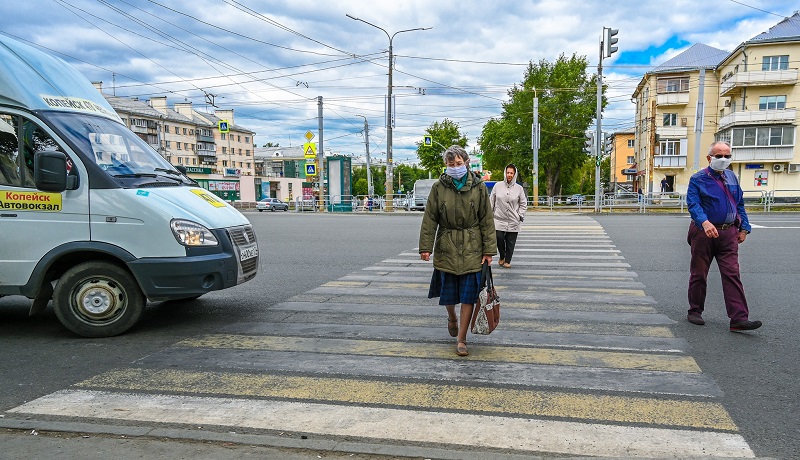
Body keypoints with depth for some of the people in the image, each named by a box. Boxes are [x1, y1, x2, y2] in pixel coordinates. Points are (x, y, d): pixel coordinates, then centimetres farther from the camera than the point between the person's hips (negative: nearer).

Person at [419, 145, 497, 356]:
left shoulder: (478, 187, -1)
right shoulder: (439, 187, -2)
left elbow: (487, 220, 0)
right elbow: (429, 219, 0)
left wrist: (489, 250, -4)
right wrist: (425, 247, -6)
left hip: (472, 248, 0)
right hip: (446, 248, 1)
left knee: (468, 296, 0)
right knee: (448, 294, 9)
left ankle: (461, 340, 13)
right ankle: (452, 317, 43)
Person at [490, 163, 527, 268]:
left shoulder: (519, 188, 3)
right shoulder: (497, 186, 3)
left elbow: (523, 203, 10)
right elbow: (491, 201, 8)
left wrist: (520, 215, 1)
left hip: (513, 221, 0)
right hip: (499, 219, 0)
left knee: (510, 242, 4)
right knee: (499, 238, -10)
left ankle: (507, 261, 21)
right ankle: (502, 257, 16)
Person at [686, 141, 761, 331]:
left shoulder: (731, 177, 13)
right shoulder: (698, 179, -4)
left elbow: (740, 204, 18)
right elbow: (693, 204, -17)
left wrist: (744, 228, 11)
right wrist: (705, 222, -35)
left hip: (728, 233, 4)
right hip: (704, 232, -4)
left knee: (732, 274, -3)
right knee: (698, 274, 7)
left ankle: (739, 318, -6)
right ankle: (695, 312, 20)